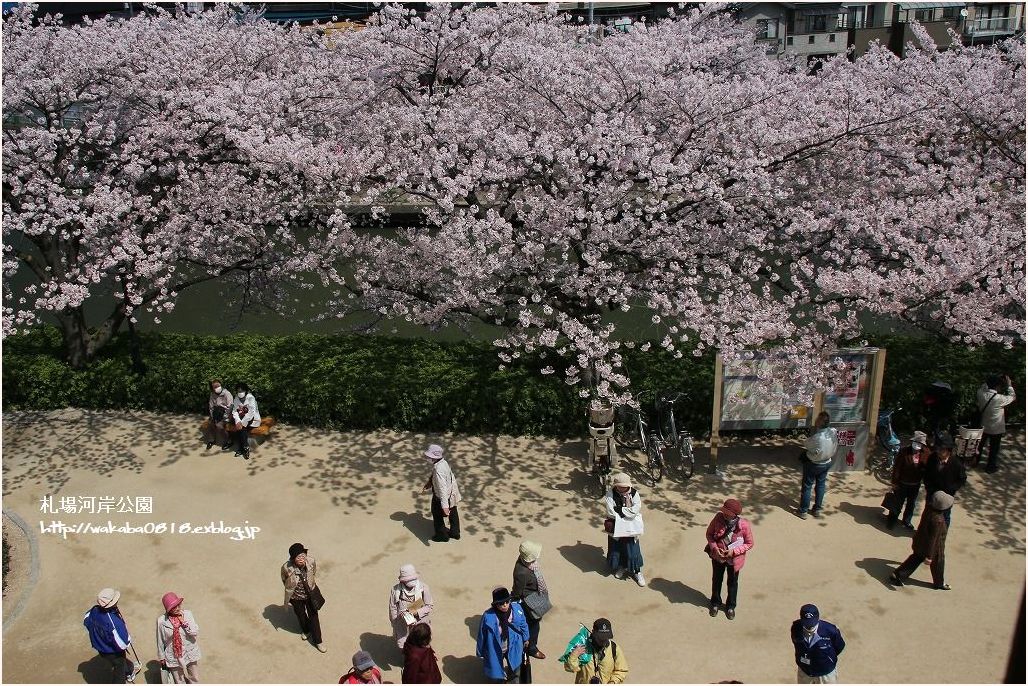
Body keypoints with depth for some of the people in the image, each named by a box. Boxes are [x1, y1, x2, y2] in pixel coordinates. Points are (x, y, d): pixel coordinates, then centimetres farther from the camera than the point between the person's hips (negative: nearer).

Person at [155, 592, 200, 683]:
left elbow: (195, 632, -15)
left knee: (194, 678, 21)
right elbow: (160, 641, -5)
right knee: (179, 681, 17)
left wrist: (184, 622, -25)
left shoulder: (187, 614, -14)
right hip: (174, 657, -2)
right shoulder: (162, 621, -18)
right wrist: (161, 657, 4)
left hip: (190, 654, 2)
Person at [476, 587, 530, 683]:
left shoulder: (517, 609, -23)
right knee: (495, 674, 19)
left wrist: (525, 639, 13)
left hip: (513, 648, 3)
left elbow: (523, 625, -2)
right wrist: (480, 653, -2)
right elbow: (482, 635, -14)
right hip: (495, 651, -3)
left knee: (514, 672, 29)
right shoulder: (488, 616, -30)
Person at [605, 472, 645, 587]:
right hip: (616, 527, 1)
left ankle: (637, 572, 28)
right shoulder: (611, 494, -14)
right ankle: (621, 567, 41)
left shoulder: (634, 494, -14)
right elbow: (611, 512, -22)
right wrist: (627, 509, -19)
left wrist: (619, 509, -20)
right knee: (616, 549, 14)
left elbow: (633, 512, -22)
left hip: (630, 528, -1)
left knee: (633, 550, 7)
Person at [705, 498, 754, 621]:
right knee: (716, 580, 24)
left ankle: (730, 606, 47)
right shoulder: (718, 518, -25)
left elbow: (749, 543, -13)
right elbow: (709, 533, -8)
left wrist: (734, 551, -23)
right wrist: (714, 548, -22)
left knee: (732, 582, 23)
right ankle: (715, 603, 49)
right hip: (718, 557, 1)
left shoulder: (744, 525, -28)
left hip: (734, 559, -1)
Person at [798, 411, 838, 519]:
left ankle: (803, 511, 19)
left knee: (807, 486, 10)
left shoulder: (817, 437, -35)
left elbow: (808, 445, -17)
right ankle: (817, 509, 32)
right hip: (826, 463, 6)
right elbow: (835, 448, 1)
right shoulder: (834, 432, -13)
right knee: (821, 485, 21)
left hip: (813, 464, -6)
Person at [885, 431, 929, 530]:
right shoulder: (904, 451, -17)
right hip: (902, 483, -3)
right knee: (897, 503, 11)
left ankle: (907, 521, 40)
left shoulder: (924, 454, -11)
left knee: (911, 504, 20)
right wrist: (894, 482, -10)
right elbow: (896, 467, -12)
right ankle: (891, 520, 28)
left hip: (915, 485, 3)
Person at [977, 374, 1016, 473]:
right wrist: (1009, 385, -7)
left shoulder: (981, 394, -18)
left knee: (980, 445, 25)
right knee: (994, 449, 15)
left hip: (983, 427, 5)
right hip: (996, 429, -5)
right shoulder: (999, 399, -32)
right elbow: (1013, 397, -14)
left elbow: (982, 387, 6)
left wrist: (990, 381, -3)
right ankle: (991, 467, 30)